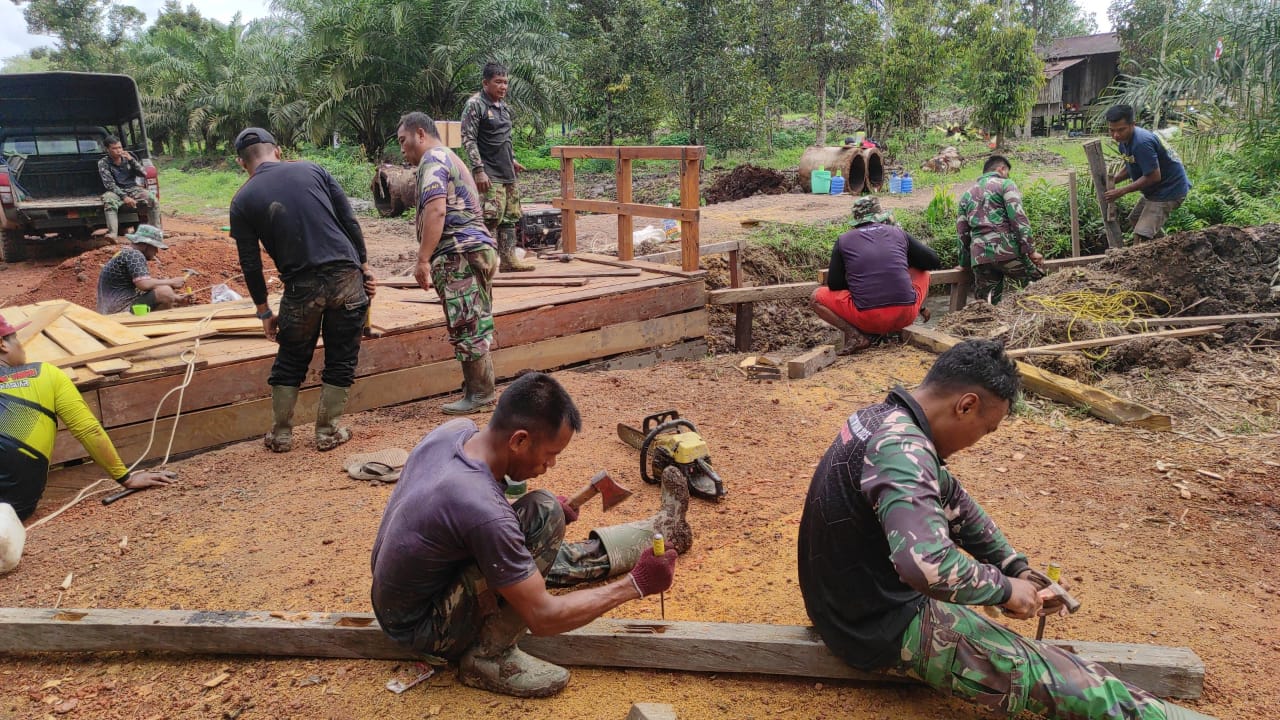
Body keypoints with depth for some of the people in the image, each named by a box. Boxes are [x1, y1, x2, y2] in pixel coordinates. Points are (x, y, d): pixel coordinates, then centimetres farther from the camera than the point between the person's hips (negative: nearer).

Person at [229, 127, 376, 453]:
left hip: (302, 288, -1)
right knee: (341, 359, 13)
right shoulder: (311, 170, 9)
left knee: (290, 362, 17)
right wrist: (365, 266, 12)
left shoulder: (243, 201, 5)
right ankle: (327, 432, 19)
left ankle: (281, 435, 25)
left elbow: (251, 264, 6)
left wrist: (264, 312, 14)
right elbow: (350, 221, 5)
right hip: (347, 276, 1)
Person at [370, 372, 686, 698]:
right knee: (543, 515, -23)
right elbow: (542, 617, -25)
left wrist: (530, 509, 4)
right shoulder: (484, 513, -35)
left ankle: (659, 530, 39)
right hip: (422, 630, -8)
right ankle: (488, 655, -12)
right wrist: (635, 585, -16)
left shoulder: (455, 429, -12)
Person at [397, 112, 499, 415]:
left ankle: (478, 394, 1)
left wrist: (423, 259, -21)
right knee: (476, 325, 13)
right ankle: (480, 389, 20)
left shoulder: (433, 160, -6)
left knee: (466, 327, -5)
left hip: (459, 254, -11)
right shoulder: (451, 158, 27)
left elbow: (436, 211, -21)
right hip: (478, 248, 11)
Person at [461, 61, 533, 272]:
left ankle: (509, 260, 14)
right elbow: (468, 140, -14)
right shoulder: (475, 104, -9)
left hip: (508, 173, 8)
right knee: (492, 218, -13)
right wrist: (479, 170, -20)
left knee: (510, 217, 8)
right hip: (489, 175, -8)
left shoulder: (504, 107, 16)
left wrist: (512, 160, 26)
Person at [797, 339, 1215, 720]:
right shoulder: (901, 450, -30)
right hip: (880, 629, -10)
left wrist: (1020, 572, 6)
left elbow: (951, 500, 11)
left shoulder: (885, 420, 1)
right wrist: (1006, 589, -25)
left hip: (852, 594, 10)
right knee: (1038, 673, -13)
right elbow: (928, 566, -44)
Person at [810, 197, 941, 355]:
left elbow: (834, 284, 7)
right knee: (922, 272, 31)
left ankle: (855, 335, -4)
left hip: (869, 319, -4)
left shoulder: (843, 240, 7)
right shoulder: (898, 233, 11)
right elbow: (934, 262, 16)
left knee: (816, 297, 14)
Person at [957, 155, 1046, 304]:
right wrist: (1030, 250, -9)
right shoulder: (1005, 184, 7)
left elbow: (962, 232, 22)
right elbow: (1018, 218, -7)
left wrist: (965, 264, 28)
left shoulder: (967, 194, 23)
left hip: (979, 257, 5)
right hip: (1006, 250, -5)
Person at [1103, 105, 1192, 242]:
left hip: (1169, 189, -11)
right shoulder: (1124, 140, 0)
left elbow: (1154, 176, -29)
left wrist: (1121, 191, -25)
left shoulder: (1141, 143, -31)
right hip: (1156, 190, 11)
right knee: (1135, 220, 28)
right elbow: (1130, 167, 13)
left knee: (1141, 237, -21)